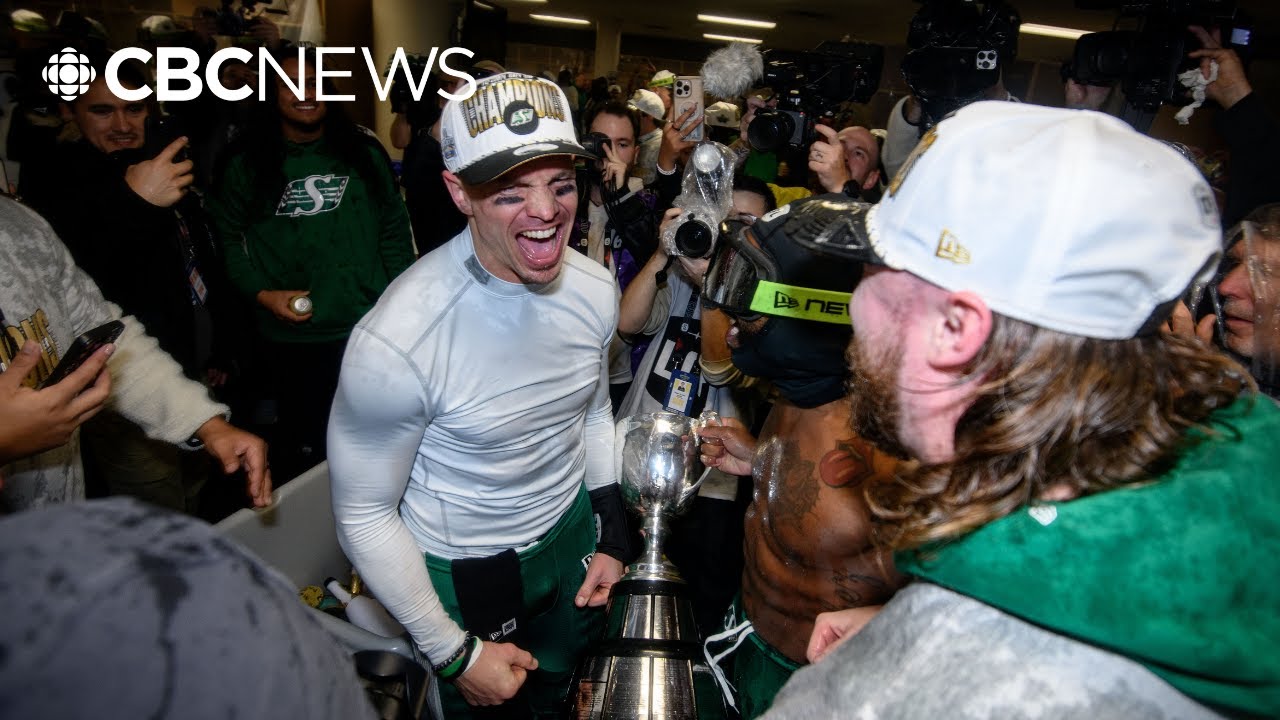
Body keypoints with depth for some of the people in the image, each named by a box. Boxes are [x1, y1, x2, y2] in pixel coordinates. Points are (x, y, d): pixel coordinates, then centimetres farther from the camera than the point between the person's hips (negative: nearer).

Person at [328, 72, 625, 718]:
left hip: (571, 534, 5)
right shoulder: (397, 340, -31)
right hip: (461, 569, -5)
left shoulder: (594, 289, -13)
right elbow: (363, 515, -20)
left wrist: (613, 535, 5)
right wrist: (456, 653, -14)